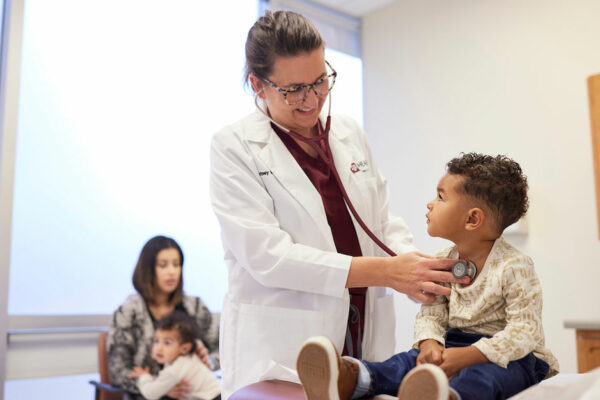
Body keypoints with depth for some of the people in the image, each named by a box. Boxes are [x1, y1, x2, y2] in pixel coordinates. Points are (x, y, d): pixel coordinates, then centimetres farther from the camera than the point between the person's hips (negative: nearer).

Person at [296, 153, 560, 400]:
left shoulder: (514, 267, -12)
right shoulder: (442, 263, 7)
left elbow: (524, 332, -18)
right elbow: (430, 313, 4)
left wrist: (468, 355, -29)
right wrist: (429, 343, -21)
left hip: (509, 355, -5)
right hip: (455, 342, 5)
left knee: (482, 374, -38)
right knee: (416, 360, -23)